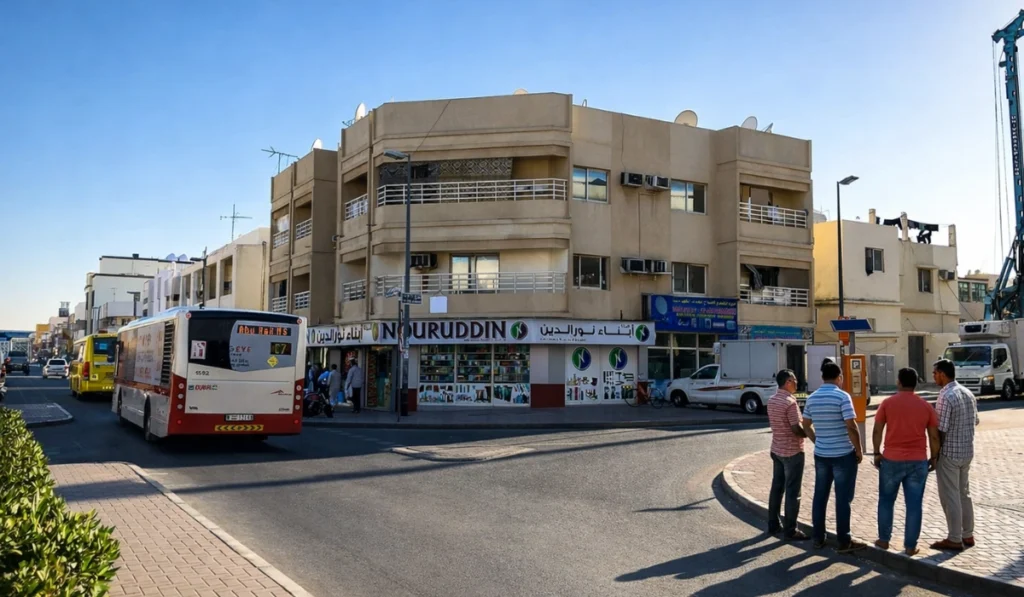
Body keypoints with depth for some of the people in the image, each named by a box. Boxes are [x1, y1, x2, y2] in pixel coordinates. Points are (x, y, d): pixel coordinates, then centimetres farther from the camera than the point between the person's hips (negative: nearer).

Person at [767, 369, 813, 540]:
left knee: (777, 487, 15)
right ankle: (790, 531, 3)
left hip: (776, 449, 8)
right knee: (792, 492, -1)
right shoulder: (790, 402, -20)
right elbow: (796, 429, -21)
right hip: (792, 452, -8)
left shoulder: (771, 400, 6)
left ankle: (773, 524, 22)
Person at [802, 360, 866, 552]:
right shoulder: (842, 396, -13)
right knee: (843, 498, 2)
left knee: (820, 496, 11)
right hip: (843, 455, -5)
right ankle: (844, 541, 8)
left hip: (820, 454, 5)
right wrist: (859, 451, -6)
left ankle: (818, 538, 18)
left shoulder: (812, 398, 5)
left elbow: (806, 426, 12)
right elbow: (851, 427, -17)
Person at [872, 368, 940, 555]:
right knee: (914, 504, 6)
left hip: (891, 460, -1)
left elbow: (877, 431, -4)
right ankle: (910, 545, 10)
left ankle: (884, 540, 20)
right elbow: (934, 436, 2)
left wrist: (877, 453, 7)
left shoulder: (888, 403, -4)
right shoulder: (926, 406, 1)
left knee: (886, 501, 13)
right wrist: (934, 457, 14)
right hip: (918, 461, 1)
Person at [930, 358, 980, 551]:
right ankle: (967, 535, 25)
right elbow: (975, 422, 14)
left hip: (949, 454, -8)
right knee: (964, 494, 17)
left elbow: (940, 430, -19)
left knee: (950, 497, 1)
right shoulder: (968, 394, 7)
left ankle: (954, 539, 8)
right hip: (967, 451, 8)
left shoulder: (946, 397, -20)